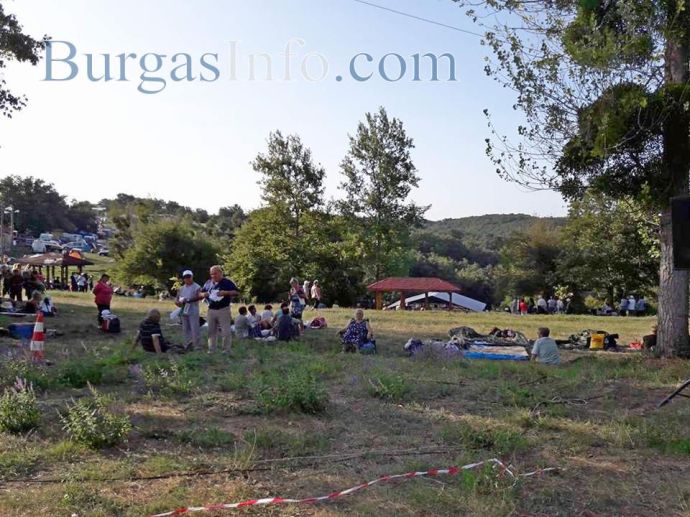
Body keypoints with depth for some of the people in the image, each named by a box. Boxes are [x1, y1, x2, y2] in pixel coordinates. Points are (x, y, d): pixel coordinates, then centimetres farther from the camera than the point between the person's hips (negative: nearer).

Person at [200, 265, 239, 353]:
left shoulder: (227, 282, -3)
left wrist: (225, 292, -21)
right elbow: (201, 293, 20)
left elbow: (237, 292, -8)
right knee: (211, 331, 10)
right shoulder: (208, 283, 12)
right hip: (211, 310, 5)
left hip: (223, 310, -5)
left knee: (226, 331, -6)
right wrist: (203, 294, -5)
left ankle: (227, 350, 1)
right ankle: (211, 349, 19)